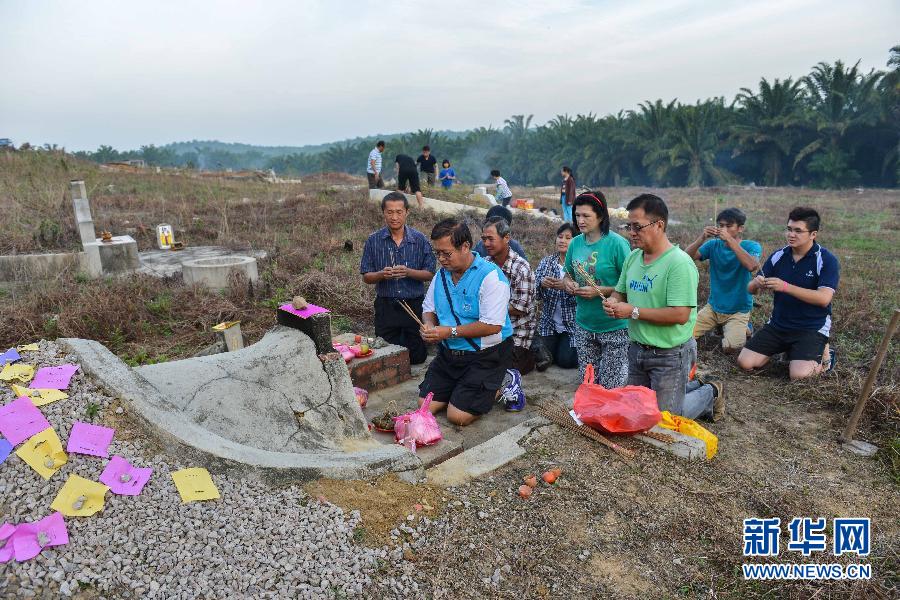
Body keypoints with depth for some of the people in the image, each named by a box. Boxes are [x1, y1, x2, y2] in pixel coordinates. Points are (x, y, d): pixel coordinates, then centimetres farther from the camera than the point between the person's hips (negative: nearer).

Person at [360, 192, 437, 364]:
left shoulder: (420, 240, -3)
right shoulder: (373, 240, -1)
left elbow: (430, 274, -2)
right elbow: (366, 277, 1)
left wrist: (408, 272, -20)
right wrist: (382, 274, -20)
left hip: (414, 305, 0)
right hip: (386, 306, 0)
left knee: (417, 356, 9)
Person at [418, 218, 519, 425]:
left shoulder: (490, 276, -19)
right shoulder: (442, 274, 5)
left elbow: (493, 325, -25)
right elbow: (428, 308, 15)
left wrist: (451, 331, -23)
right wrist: (429, 326, -9)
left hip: (485, 356, -7)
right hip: (448, 353, 7)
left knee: (458, 416, -12)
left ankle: (499, 390, 12)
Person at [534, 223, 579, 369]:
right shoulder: (546, 261, 4)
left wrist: (567, 287, -33)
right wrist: (542, 284, -24)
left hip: (572, 324, -3)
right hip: (549, 323, 3)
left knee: (565, 361, -5)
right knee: (544, 355, -5)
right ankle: (549, 356, 25)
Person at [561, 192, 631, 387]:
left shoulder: (617, 243, -14)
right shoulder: (575, 243, 4)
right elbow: (568, 274, 18)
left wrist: (599, 291, -20)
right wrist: (568, 283, -4)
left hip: (614, 327, -5)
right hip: (584, 325, 6)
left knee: (611, 389, 1)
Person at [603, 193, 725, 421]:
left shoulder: (679, 263, -22)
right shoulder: (633, 257, 3)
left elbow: (680, 315, -27)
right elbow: (620, 291, 13)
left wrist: (634, 312, -23)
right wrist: (613, 302, -11)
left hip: (670, 354, -7)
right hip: (638, 349, 8)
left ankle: (710, 393, 31)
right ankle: (693, 387, 39)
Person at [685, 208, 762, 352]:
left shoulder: (752, 246, -9)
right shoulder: (713, 245, -1)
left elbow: (752, 266, -32)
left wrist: (730, 240, -35)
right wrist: (702, 238, -30)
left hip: (739, 310, -3)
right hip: (713, 306, 3)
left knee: (731, 347, -23)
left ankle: (742, 328, 11)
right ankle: (721, 327, 14)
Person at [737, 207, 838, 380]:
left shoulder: (827, 260, -12)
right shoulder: (778, 256, 1)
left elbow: (824, 298, -24)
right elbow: (751, 289, 2)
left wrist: (785, 287, -33)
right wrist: (757, 284, -23)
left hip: (812, 328, -4)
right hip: (778, 325, 5)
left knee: (798, 374, -24)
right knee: (745, 362, -8)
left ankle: (822, 354, 10)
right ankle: (785, 349, 19)